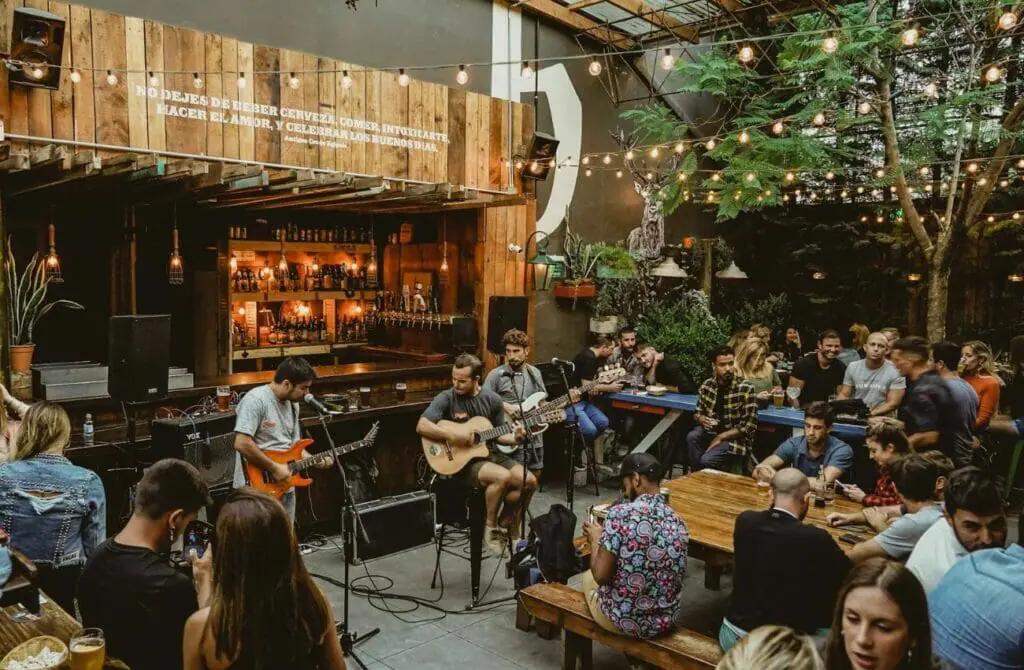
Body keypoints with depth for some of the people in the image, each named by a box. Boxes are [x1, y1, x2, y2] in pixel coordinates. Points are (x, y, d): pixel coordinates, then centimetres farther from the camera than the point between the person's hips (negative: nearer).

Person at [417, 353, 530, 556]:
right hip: (460, 461, -5)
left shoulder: (492, 399, 3)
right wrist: (452, 436, -27)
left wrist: (514, 439, -10)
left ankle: (504, 527, 6)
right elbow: (421, 426, -19)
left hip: (490, 453, 6)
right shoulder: (446, 398, -10)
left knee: (529, 481, -13)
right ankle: (490, 528, -8)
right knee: (503, 477, -31)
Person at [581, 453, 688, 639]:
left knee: (588, 577, 30)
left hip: (620, 618, -5)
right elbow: (674, 577, 10)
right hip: (664, 622, 5)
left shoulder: (620, 513, -22)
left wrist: (595, 540, -2)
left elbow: (601, 575, -21)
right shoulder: (678, 523, -4)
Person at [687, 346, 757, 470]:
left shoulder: (745, 389, -17)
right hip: (711, 430, 5)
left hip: (735, 437, -4)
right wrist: (701, 419, -14)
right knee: (692, 437, -27)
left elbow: (749, 425, -16)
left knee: (707, 459, -28)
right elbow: (698, 412, 10)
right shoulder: (707, 385, -2)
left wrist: (720, 437, -18)